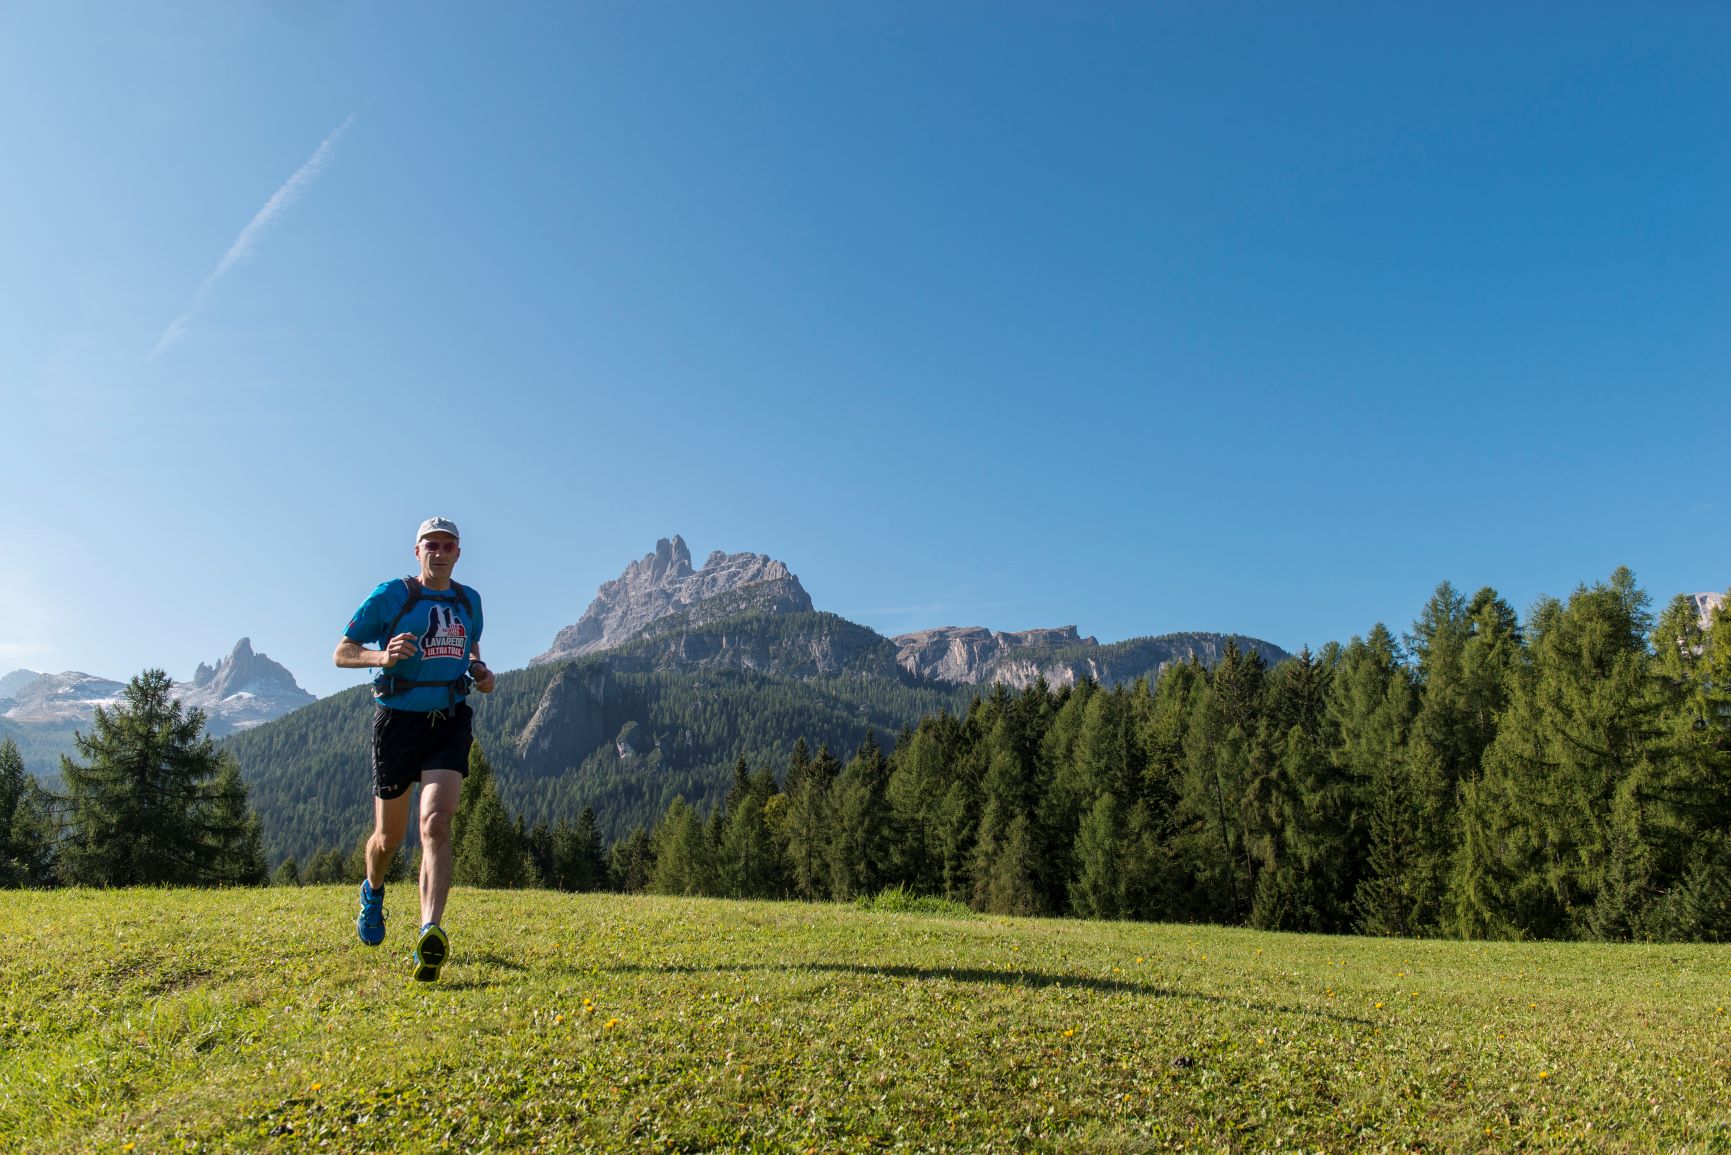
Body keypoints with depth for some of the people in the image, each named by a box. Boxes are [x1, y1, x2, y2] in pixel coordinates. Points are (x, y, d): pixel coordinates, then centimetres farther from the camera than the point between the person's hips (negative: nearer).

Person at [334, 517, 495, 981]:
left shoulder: (469, 601, 11)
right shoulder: (390, 596, -3)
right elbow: (342, 653, -1)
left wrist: (481, 672, 7)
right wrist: (381, 656, -22)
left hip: (450, 721, 2)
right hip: (398, 721, -1)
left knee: (436, 824, -18)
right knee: (389, 836, 12)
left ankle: (430, 935, -27)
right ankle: (372, 892, 46)